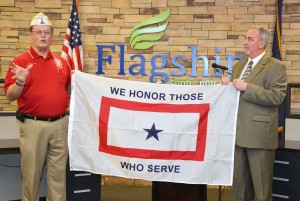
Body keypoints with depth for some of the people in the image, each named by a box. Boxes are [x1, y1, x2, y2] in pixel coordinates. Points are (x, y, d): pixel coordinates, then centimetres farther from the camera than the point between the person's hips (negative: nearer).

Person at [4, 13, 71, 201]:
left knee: (58, 171, 10)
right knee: (31, 173, 6)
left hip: (60, 124, 4)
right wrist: (20, 82, -24)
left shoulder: (62, 62, 10)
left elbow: (68, 90, 19)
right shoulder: (20, 61, -2)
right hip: (33, 124, -3)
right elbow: (10, 96, -6)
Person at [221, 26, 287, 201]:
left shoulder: (275, 66, -6)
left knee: (261, 183, 1)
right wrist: (228, 85, 2)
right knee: (239, 181, 14)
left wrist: (247, 87, -20)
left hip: (259, 134, -7)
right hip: (238, 132, 7)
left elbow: (277, 96, -18)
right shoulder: (239, 65, 16)